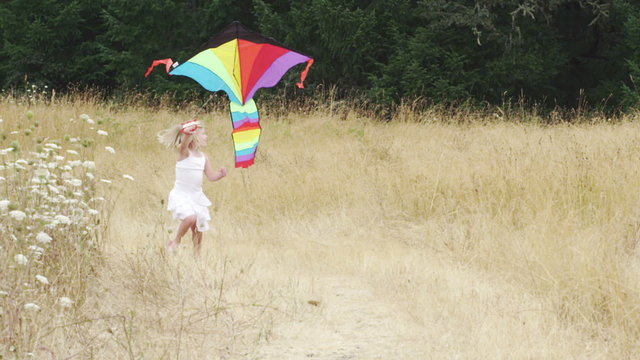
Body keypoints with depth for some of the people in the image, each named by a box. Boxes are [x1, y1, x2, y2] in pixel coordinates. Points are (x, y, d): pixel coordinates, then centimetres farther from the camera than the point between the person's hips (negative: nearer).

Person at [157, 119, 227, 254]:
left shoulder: (203, 157, 7)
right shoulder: (184, 152, -12)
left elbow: (211, 176, 9)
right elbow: (185, 142, -35)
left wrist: (220, 174, -13)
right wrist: (187, 133, -58)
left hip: (197, 196, 6)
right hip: (181, 196, -6)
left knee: (198, 228, 9)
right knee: (190, 218, -29)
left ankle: (197, 254, 25)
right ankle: (176, 242, -5)